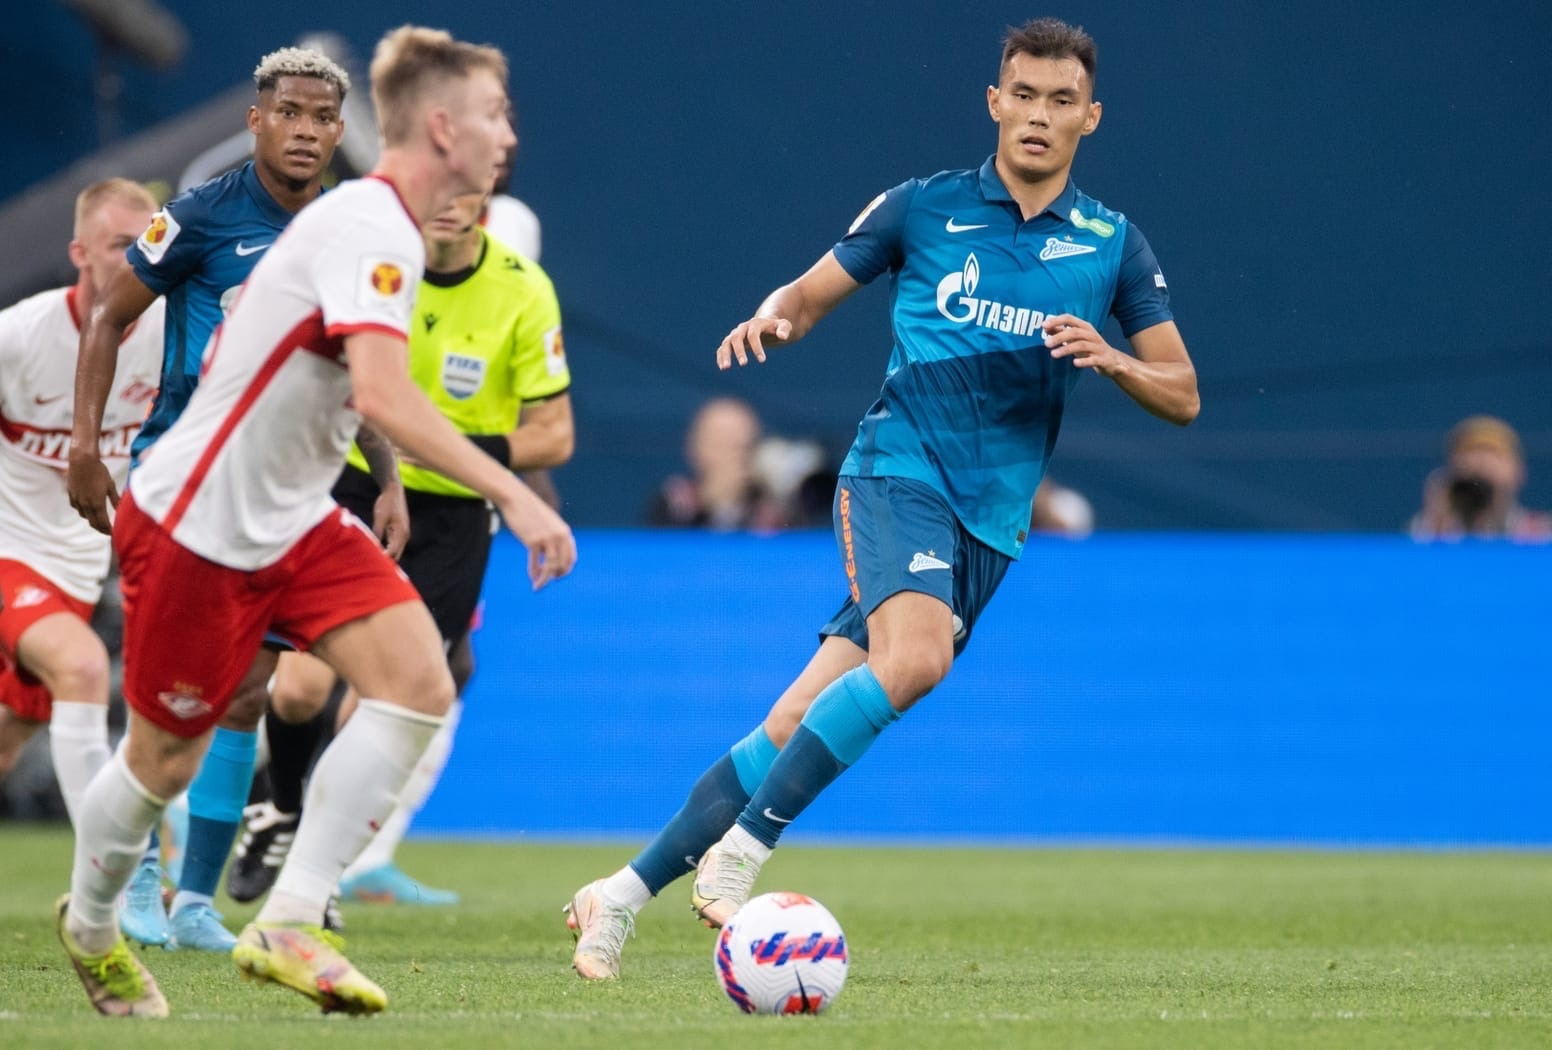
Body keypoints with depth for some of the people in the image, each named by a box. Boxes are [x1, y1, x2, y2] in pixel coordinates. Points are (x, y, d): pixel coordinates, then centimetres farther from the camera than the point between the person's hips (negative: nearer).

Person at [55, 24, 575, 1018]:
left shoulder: (374, 221, 8)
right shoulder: (374, 232, -22)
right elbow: (383, 394, -37)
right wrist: (513, 496, -41)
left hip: (293, 522, 9)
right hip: (196, 526, -9)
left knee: (420, 684, -12)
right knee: (165, 762, 6)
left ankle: (289, 925, -10)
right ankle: (89, 927, 35)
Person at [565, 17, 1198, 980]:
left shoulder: (1112, 246, 8)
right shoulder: (924, 208, 4)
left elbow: (1182, 396, 10)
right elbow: (810, 295, 13)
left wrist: (1113, 359, -10)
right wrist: (772, 317, -10)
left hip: (990, 521, 3)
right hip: (900, 469, -3)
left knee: (798, 722, -2)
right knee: (915, 656, -32)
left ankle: (630, 890, 4)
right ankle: (744, 846, -23)